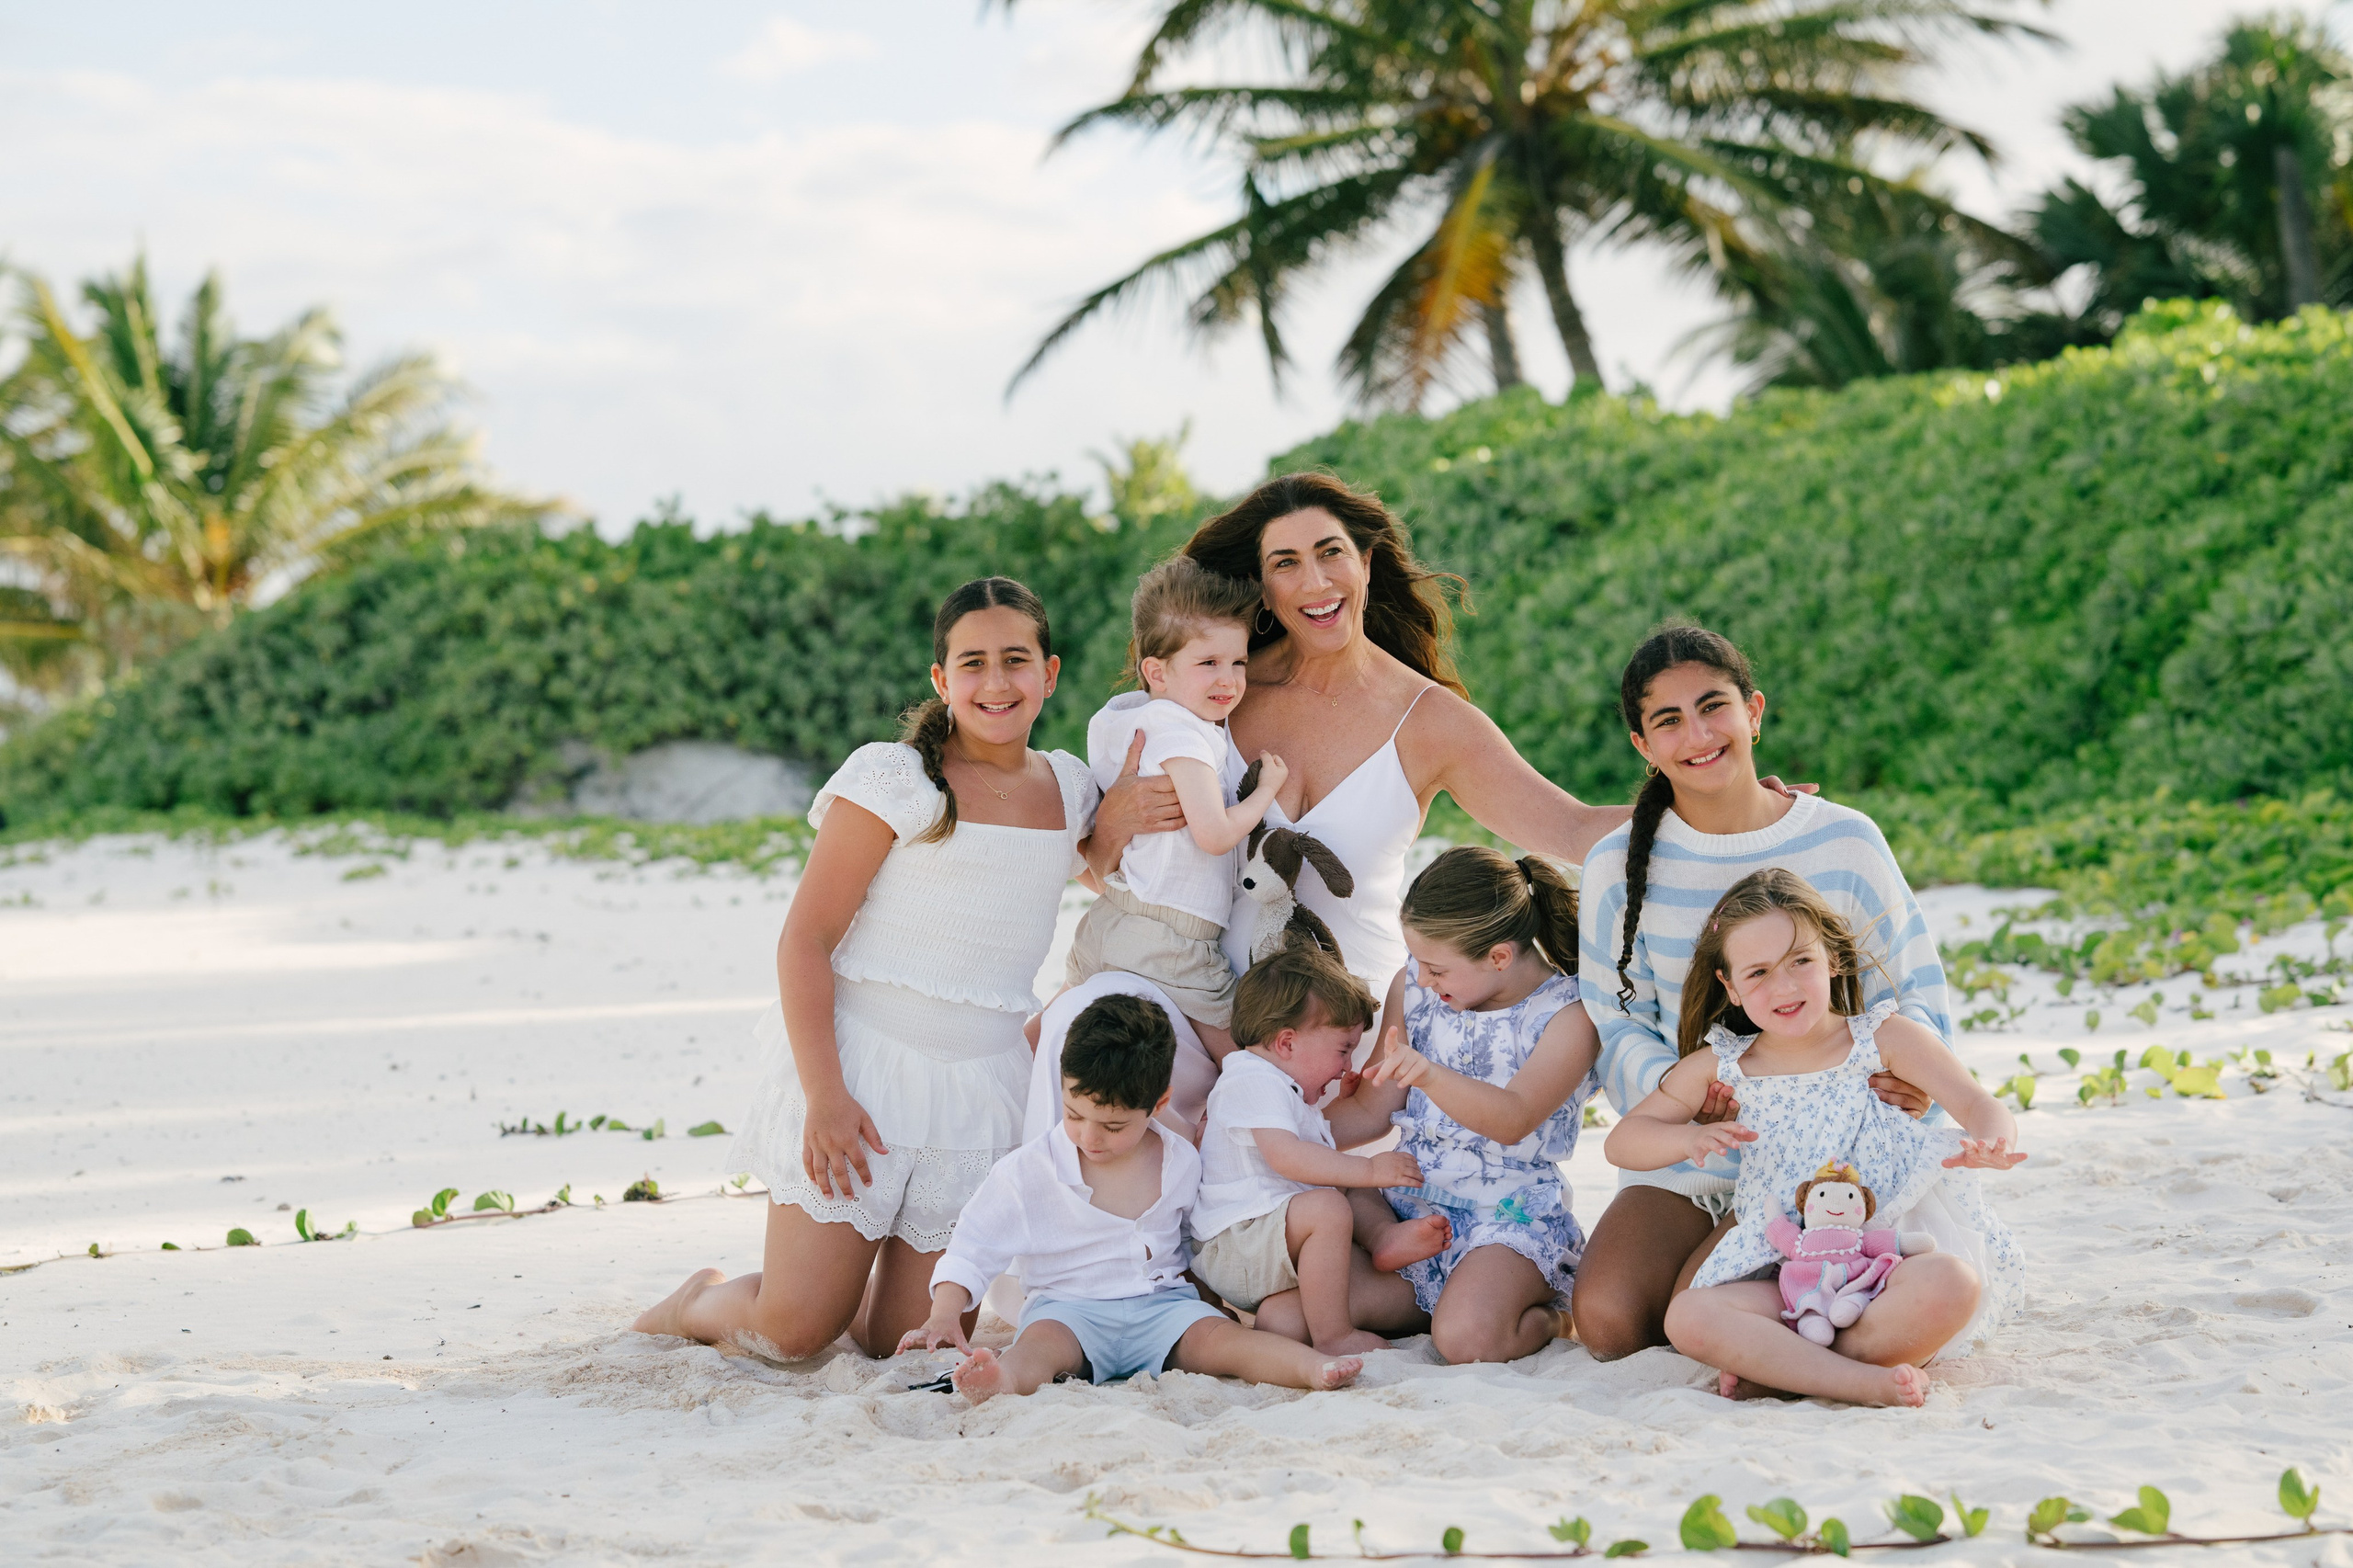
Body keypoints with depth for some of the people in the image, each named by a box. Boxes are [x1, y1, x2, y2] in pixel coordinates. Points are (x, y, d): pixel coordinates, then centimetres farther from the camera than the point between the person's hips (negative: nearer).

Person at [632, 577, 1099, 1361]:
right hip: (861, 1067, -4)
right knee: (792, 1334, -7)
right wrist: (824, 1094, -19)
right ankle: (703, 1302, 26)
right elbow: (804, 941, -12)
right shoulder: (892, 779, -9)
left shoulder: (1071, 790, 8)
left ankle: (845, 1278, 35)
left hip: (983, 1089, 4)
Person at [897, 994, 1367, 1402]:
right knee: (1042, 1342, -36)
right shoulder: (1029, 1170, -2)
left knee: (1219, 1336, -26)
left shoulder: (1182, 1163, 4)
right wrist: (945, 1315, -12)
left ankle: (1314, 1368, -48)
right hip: (1069, 1307, -3)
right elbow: (973, 1247, 0)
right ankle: (1003, 1379, -69)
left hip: (1162, 1302, 3)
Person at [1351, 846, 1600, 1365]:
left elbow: (1511, 1121, -27)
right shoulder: (1414, 986, 6)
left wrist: (1427, 1073, -44)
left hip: (1511, 1218, -6)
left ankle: (1545, 1313, 1)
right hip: (1409, 1201, 6)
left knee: (1466, 1338, -34)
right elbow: (1378, 1107, 13)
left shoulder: (1568, 1015, -12)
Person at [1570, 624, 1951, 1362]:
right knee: (1606, 1321, -19)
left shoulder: (1845, 844, -4)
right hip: (1681, 1156, 3)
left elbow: (1916, 987, 4)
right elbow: (1616, 1023, 3)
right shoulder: (1620, 866, -1)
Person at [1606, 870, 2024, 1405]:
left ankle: (1780, 1368, -22)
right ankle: (1863, 1380, -33)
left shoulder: (1884, 1039, 4)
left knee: (1951, 1283, -36)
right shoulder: (1716, 1068, 10)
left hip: (1892, 1254, -1)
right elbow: (1622, 1141, 14)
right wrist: (1687, 1138, -10)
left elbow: (1980, 1105, -2)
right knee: (1688, 1317, -27)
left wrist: (1988, 1145, -29)